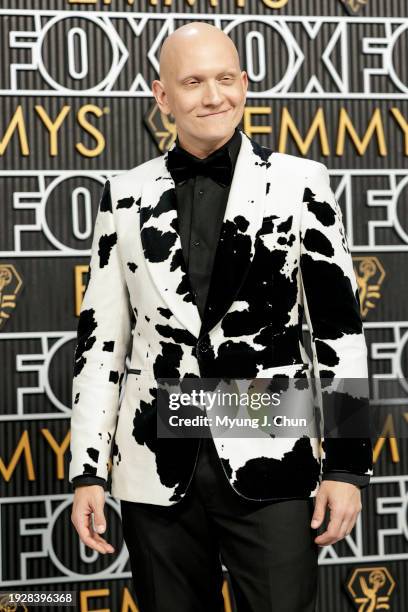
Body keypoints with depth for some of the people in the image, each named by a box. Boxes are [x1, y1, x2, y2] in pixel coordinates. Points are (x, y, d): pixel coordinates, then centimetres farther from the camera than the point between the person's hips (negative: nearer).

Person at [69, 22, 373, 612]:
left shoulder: (300, 183, 1)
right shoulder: (125, 196, 6)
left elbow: (339, 326, 1)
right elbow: (101, 338, 9)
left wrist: (347, 463, -3)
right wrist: (86, 472, 4)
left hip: (272, 467, -2)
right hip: (157, 471, 2)